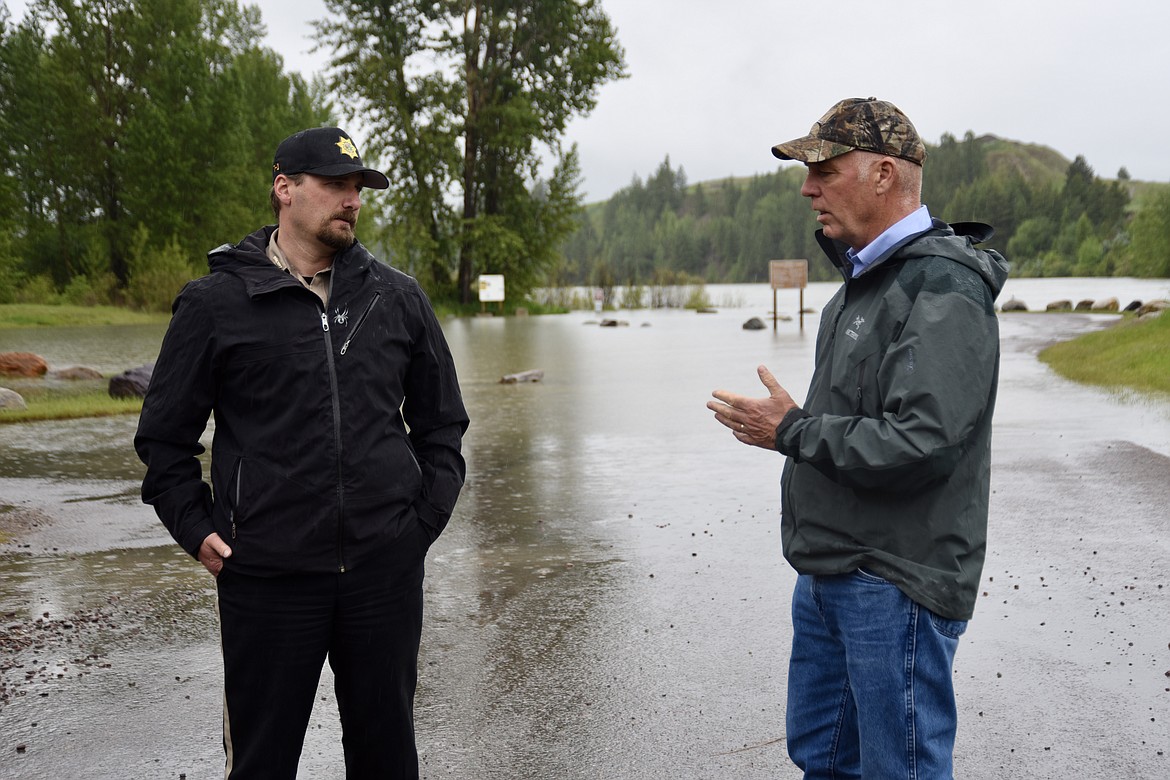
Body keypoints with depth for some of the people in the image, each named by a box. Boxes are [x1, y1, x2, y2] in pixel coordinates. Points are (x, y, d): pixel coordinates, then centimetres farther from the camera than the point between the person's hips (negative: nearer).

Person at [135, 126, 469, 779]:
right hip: (267, 576, -2)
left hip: (386, 569, 3)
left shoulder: (398, 298, 8)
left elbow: (442, 422, 15)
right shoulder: (216, 304, 0)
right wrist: (197, 529, -2)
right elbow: (165, 436, 7)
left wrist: (426, 518, 6)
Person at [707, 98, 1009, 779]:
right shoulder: (863, 278, 15)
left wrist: (793, 432, -17)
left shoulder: (943, 290, -18)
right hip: (829, 571, 10)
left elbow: (920, 443, -27)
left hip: (895, 584, -10)